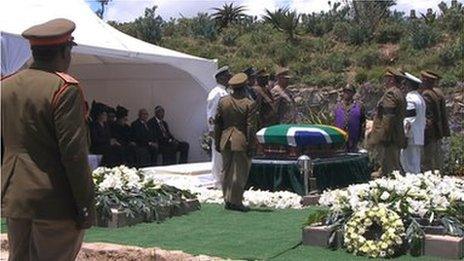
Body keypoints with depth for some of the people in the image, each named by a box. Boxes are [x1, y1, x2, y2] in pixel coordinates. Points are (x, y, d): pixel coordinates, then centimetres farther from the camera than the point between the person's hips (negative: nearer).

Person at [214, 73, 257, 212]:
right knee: (240, 173, 3)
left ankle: (227, 200, 20)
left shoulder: (223, 101, 4)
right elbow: (251, 127, -11)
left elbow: (217, 123, 7)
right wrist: (251, 146, -6)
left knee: (227, 172, 14)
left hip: (225, 141, 5)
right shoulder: (249, 104, -9)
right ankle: (235, 201, 4)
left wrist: (217, 142, 14)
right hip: (241, 142, -4)